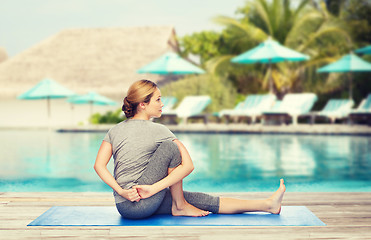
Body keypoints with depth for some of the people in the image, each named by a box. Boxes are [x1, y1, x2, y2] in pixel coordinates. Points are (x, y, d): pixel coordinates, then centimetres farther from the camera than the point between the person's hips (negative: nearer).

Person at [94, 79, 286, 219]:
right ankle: (179, 207, 8)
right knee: (170, 146, -1)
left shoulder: (115, 130, 12)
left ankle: (267, 204, 8)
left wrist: (121, 191, -7)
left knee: (202, 201, 6)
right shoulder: (158, 131, -5)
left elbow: (99, 166, 2)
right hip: (142, 205, -7)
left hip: (123, 205, 7)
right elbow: (188, 165, -14)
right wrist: (155, 188, -18)